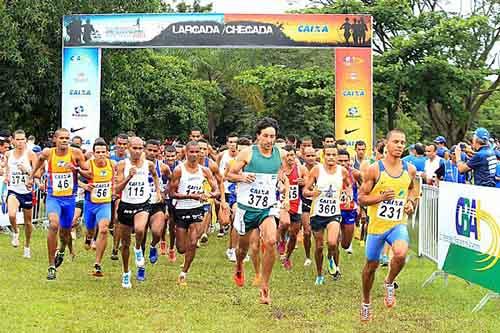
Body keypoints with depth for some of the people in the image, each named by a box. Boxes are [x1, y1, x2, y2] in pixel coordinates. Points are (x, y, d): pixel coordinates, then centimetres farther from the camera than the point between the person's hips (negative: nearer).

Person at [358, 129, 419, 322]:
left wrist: (411, 202, 2)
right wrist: (381, 197, -22)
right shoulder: (374, 169, -11)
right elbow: (361, 198, -6)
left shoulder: (410, 170, 0)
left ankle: (389, 283, 3)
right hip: (377, 224, -1)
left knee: (401, 254, -29)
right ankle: (366, 303, 35)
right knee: (371, 265, 12)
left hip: (398, 223, 1)